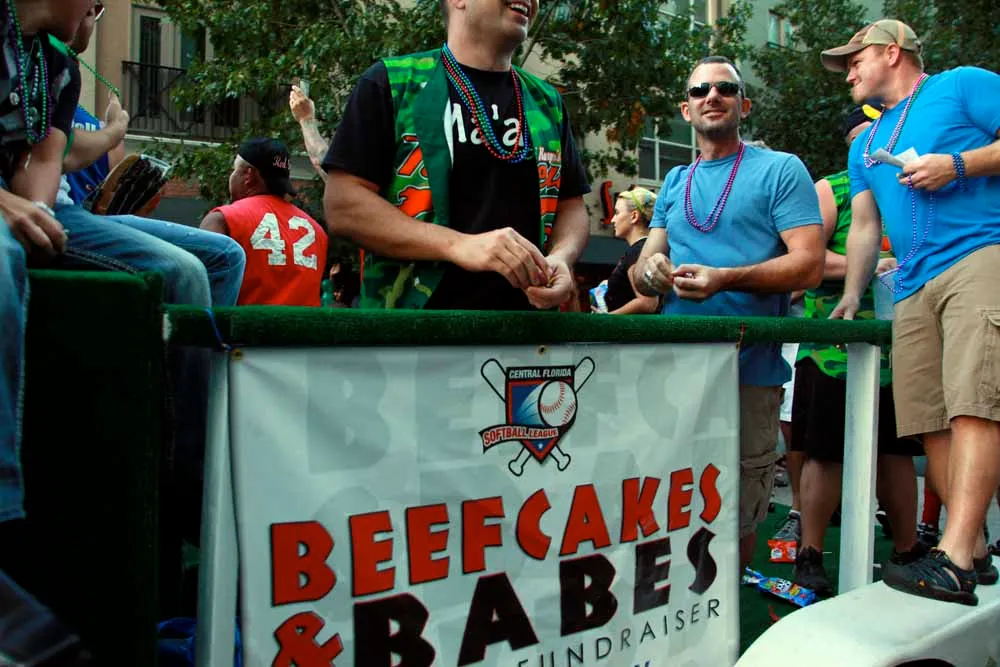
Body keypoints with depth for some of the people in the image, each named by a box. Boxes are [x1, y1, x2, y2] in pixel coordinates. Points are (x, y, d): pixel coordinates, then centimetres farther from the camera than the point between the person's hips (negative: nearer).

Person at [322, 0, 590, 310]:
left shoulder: (548, 103, 9)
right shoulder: (392, 83, -4)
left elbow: (571, 206, 12)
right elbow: (343, 205, -11)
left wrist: (561, 257, -11)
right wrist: (457, 245, -23)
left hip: (524, 306, 4)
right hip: (414, 302, -4)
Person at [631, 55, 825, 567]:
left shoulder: (780, 170, 3)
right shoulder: (674, 183, 19)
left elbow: (809, 264, -8)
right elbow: (643, 272, 16)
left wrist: (725, 279, -22)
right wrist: (649, 268, -9)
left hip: (747, 368, -4)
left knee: (735, 517, 5)